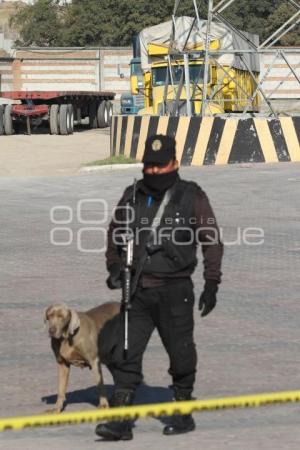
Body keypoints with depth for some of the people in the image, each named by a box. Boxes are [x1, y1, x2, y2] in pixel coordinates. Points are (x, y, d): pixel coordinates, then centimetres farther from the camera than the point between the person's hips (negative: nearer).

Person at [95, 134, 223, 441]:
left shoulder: (192, 197, -3)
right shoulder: (132, 197, 8)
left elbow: (212, 240, 0)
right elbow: (115, 233, 23)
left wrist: (211, 284, -4)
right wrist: (114, 267, 9)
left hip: (175, 291, -3)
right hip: (138, 291, 3)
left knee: (180, 355, 6)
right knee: (125, 355, -4)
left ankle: (183, 414, 22)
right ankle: (120, 420, -3)